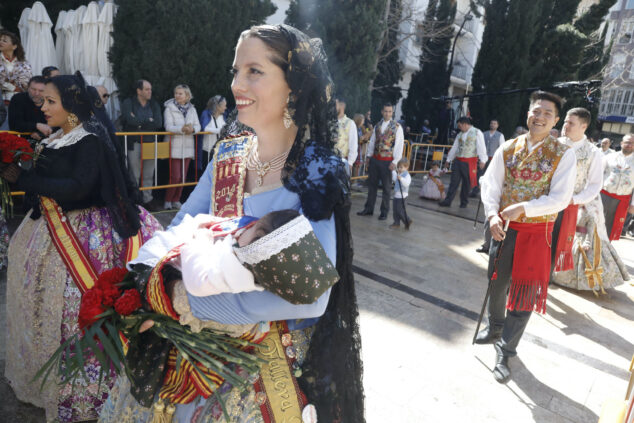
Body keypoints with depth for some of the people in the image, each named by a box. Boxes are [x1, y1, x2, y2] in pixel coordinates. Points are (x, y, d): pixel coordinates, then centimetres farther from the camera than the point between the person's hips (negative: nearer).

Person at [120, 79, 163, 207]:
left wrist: (140, 123, -9)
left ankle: (147, 200, 18)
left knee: (149, 176, 8)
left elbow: (159, 123, -4)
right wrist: (148, 121, -7)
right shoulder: (128, 103, 1)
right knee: (134, 175, -2)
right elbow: (131, 121, -16)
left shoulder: (154, 104, 11)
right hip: (134, 143, -3)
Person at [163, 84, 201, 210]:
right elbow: (168, 126, -13)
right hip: (175, 147, -4)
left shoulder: (192, 109, 11)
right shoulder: (169, 108, -2)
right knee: (175, 176, -7)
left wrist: (192, 129, -18)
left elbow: (198, 126, 5)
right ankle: (168, 200, 9)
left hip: (187, 146, 4)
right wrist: (182, 129, -28)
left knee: (183, 176, 8)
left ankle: (176, 200, 20)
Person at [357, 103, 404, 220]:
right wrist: (368, 156, 8)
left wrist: (395, 161, -14)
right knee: (372, 185, 11)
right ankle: (369, 209, 22)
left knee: (387, 187, 5)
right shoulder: (377, 126, 10)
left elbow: (399, 145, -8)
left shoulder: (397, 127, -4)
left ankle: (384, 211, 16)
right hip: (374, 159, 5)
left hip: (387, 161, -5)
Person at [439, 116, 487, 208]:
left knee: (467, 183, 3)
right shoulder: (460, 135, 15)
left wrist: (482, 160, -17)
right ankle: (447, 201, 1)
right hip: (458, 161, 5)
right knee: (454, 181, 0)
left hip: (470, 162, -5)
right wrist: (448, 160, 23)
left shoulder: (477, 132, -2)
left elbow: (481, 147, -8)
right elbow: (454, 148, 21)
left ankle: (464, 202, 16)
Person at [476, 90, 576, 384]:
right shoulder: (508, 149, 1)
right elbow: (490, 184, 0)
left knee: (524, 292, 1)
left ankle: (505, 352, 15)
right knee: (497, 282, 16)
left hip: (536, 232, -3)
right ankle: (495, 328, 42)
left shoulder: (563, 154, -7)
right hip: (504, 228, 3)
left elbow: (560, 198, -13)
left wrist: (522, 208, -24)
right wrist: (492, 215, -15)